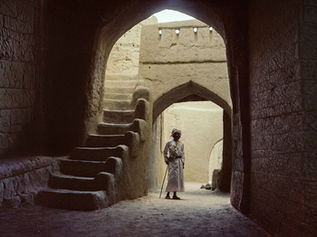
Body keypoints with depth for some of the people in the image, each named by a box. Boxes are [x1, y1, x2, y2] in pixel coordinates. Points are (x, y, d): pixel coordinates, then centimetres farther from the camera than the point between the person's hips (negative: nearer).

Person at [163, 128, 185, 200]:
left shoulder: (181, 144, 12)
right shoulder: (169, 142, 3)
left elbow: (183, 154, 15)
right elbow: (165, 152, 8)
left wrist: (183, 162, 6)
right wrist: (166, 160, -1)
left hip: (179, 161, 4)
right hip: (172, 161, -4)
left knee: (179, 177, 0)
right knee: (171, 177, -11)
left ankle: (175, 194, 6)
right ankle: (168, 194, -7)